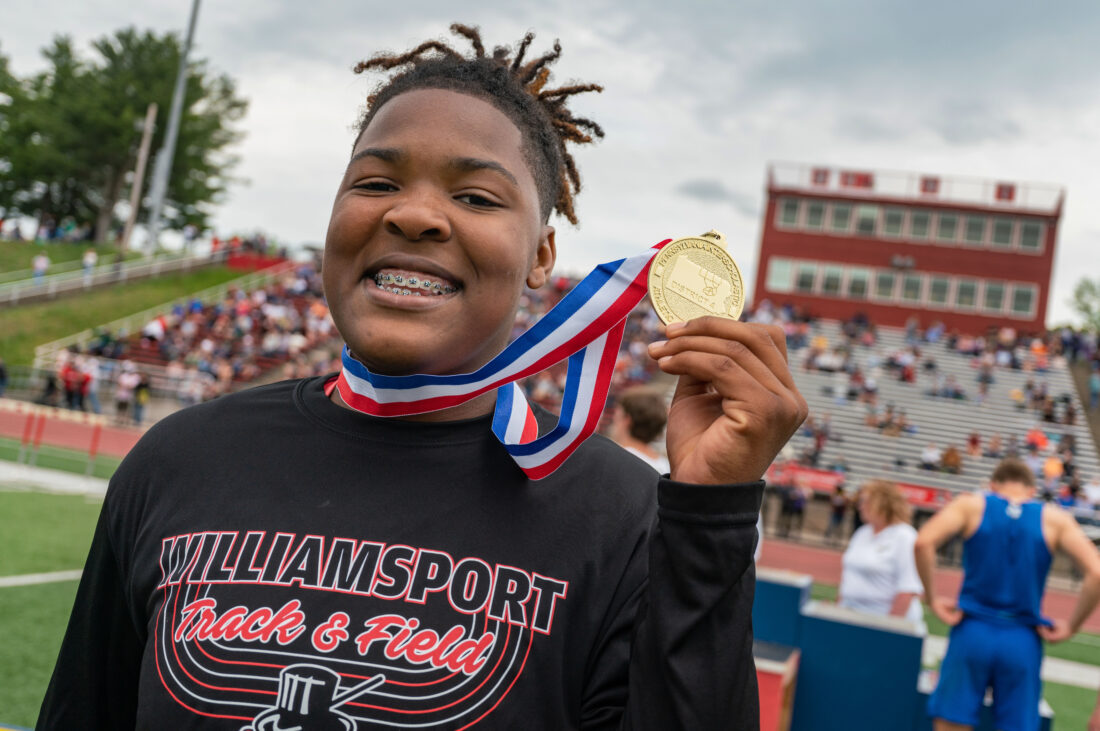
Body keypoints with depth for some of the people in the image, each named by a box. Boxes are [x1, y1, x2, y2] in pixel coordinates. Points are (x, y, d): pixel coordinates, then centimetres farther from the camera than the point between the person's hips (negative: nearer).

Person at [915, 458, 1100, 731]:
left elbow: (923, 542, -14)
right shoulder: (1055, 519, 5)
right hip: (1023, 642, 1)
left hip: (972, 632, -1)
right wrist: (1071, 627, 2)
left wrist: (932, 598, -5)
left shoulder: (971, 505, 3)